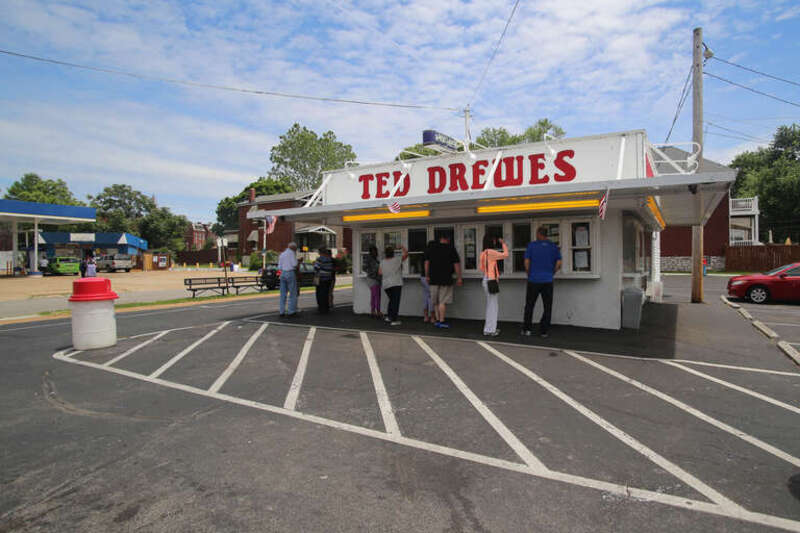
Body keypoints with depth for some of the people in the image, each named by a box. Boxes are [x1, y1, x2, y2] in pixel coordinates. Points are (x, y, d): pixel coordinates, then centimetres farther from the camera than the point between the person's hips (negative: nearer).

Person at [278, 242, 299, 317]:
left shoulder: (281, 254, 16)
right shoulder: (291, 252, -5)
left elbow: (279, 267, 14)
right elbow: (294, 264, -11)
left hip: (283, 274, 7)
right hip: (291, 273, -7)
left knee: (283, 294, 9)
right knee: (293, 294, 0)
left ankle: (281, 311, 8)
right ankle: (291, 311, 0)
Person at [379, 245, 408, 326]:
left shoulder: (382, 262, 5)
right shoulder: (397, 259, -5)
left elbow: (380, 272, 11)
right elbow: (406, 254, 1)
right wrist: (403, 247, 17)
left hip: (386, 285, 5)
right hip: (396, 283, -5)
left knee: (392, 300, 22)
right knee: (396, 301, -3)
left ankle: (388, 316, 23)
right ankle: (393, 320, -7)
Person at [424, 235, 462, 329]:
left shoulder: (431, 248, 8)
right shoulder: (451, 249, -2)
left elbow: (427, 263, 8)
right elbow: (456, 264, -4)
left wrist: (427, 276, 13)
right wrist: (459, 278, 1)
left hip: (433, 279, 4)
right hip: (446, 279, -4)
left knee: (435, 301, 13)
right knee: (443, 301, -2)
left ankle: (437, 320, 17)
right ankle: (441, 321, -1)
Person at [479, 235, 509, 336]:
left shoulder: (483, 253, 10)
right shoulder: (490, 252, -15)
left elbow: (481, 267, 15)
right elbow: (505, 255, -14)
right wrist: (503, 243, -1)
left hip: (486, 280, 9)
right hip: (490, 281, -9)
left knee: (490, 305, 16)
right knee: (492, 306, -3)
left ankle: (488, 328, 24)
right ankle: (490, 330, 2)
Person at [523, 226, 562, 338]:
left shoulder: (531, 245, -2)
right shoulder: (553, 246, 4)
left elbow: (527, 263, -5)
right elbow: (559, 263, -2)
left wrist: (529, 274, 8)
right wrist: (551, 273, 10)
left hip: (533, 280, -1)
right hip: (548, 281, 1)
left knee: (529, 305, 9)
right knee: (547, 307, 8)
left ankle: (527, 329, 10)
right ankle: (544, 331, 7)